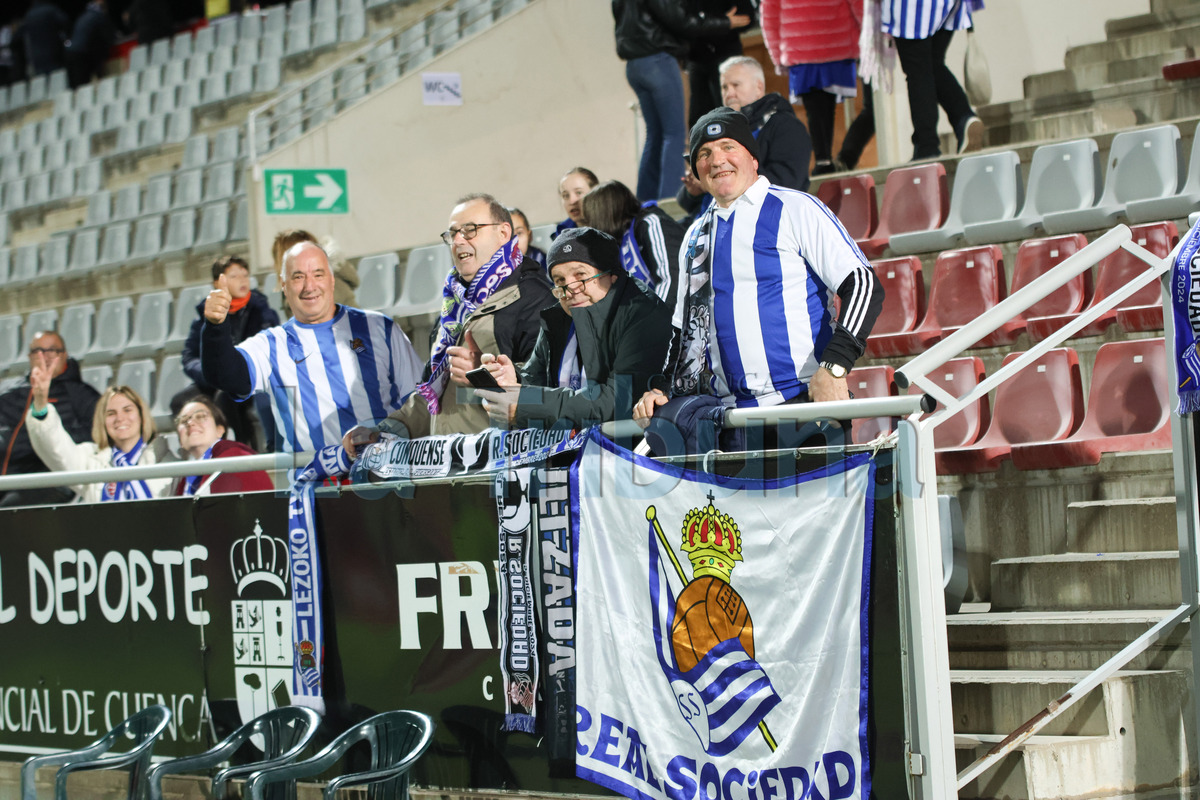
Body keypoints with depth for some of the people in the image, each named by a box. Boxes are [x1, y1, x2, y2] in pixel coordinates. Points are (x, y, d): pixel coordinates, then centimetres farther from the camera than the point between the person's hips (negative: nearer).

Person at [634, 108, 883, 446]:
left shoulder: (795, 209, 1)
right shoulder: (696, 236, 19)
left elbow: (864, 287, -6)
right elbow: (689, 329, 28)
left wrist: (833, 367, -18)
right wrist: (664, 392, 12)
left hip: (804, 402, -5)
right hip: (730, 415, 5)